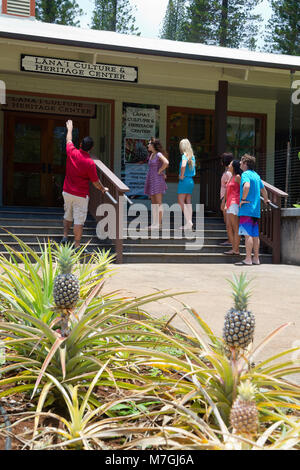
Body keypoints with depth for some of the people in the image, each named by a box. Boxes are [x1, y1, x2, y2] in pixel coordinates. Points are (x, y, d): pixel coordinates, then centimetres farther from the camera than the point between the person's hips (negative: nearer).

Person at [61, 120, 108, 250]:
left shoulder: (72, 152, -6)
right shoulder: (90, 163, -18)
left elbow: (69, 140, 18)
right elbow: (95, 182, -8)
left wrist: (70, 129, 36)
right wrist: (103, 189, 11)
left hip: (67, 192, 6)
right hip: (81, 195, -5)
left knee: (67, 216, 24)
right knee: (79, 221, -2)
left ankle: (65, 237, 28)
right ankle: (77, 246, 1)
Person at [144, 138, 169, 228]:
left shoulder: (159, 154, -11)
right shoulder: (152, 155, 14)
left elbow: (166, 163, -28)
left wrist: (159, 171, -15)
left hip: (157, 180, -9)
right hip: (151, 180, 9)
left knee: (158, 203, -6)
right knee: (153, 203, 9)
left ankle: (159, 224, -4)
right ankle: (154, 223, 12)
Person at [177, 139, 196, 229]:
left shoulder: (184, 155, -13)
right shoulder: (192, 156, 12)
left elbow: (183, 166, -31)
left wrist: (181, 176, -17)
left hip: (184, 180, -8)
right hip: (191, 180, 8)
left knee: (181, 201, -5)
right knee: (188, 202, 9)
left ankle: (188, 222, -13)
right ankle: (189, 223, 9)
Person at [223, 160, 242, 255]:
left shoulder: (238, 177, -6)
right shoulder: (232, 177, 21)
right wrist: (226, 204, 22)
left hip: (235, 203, -9)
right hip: (230, 204, 9)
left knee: (235, 228, -8)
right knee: (229, 227, 6)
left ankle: (236, 249, -7)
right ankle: (233, 248, 8)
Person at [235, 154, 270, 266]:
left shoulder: (245, 174, -8)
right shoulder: (256, 175, 17)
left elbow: (246, 186, -29)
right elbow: (263, 190, 28)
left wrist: (243, 199, -18)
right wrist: (266, 200, 43)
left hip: (247, 208, -9)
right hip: (256, 209, 9)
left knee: (248, 234, -9)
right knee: (255, 234, 10)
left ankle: (248, 259, -10)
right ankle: (256, 258, 13)